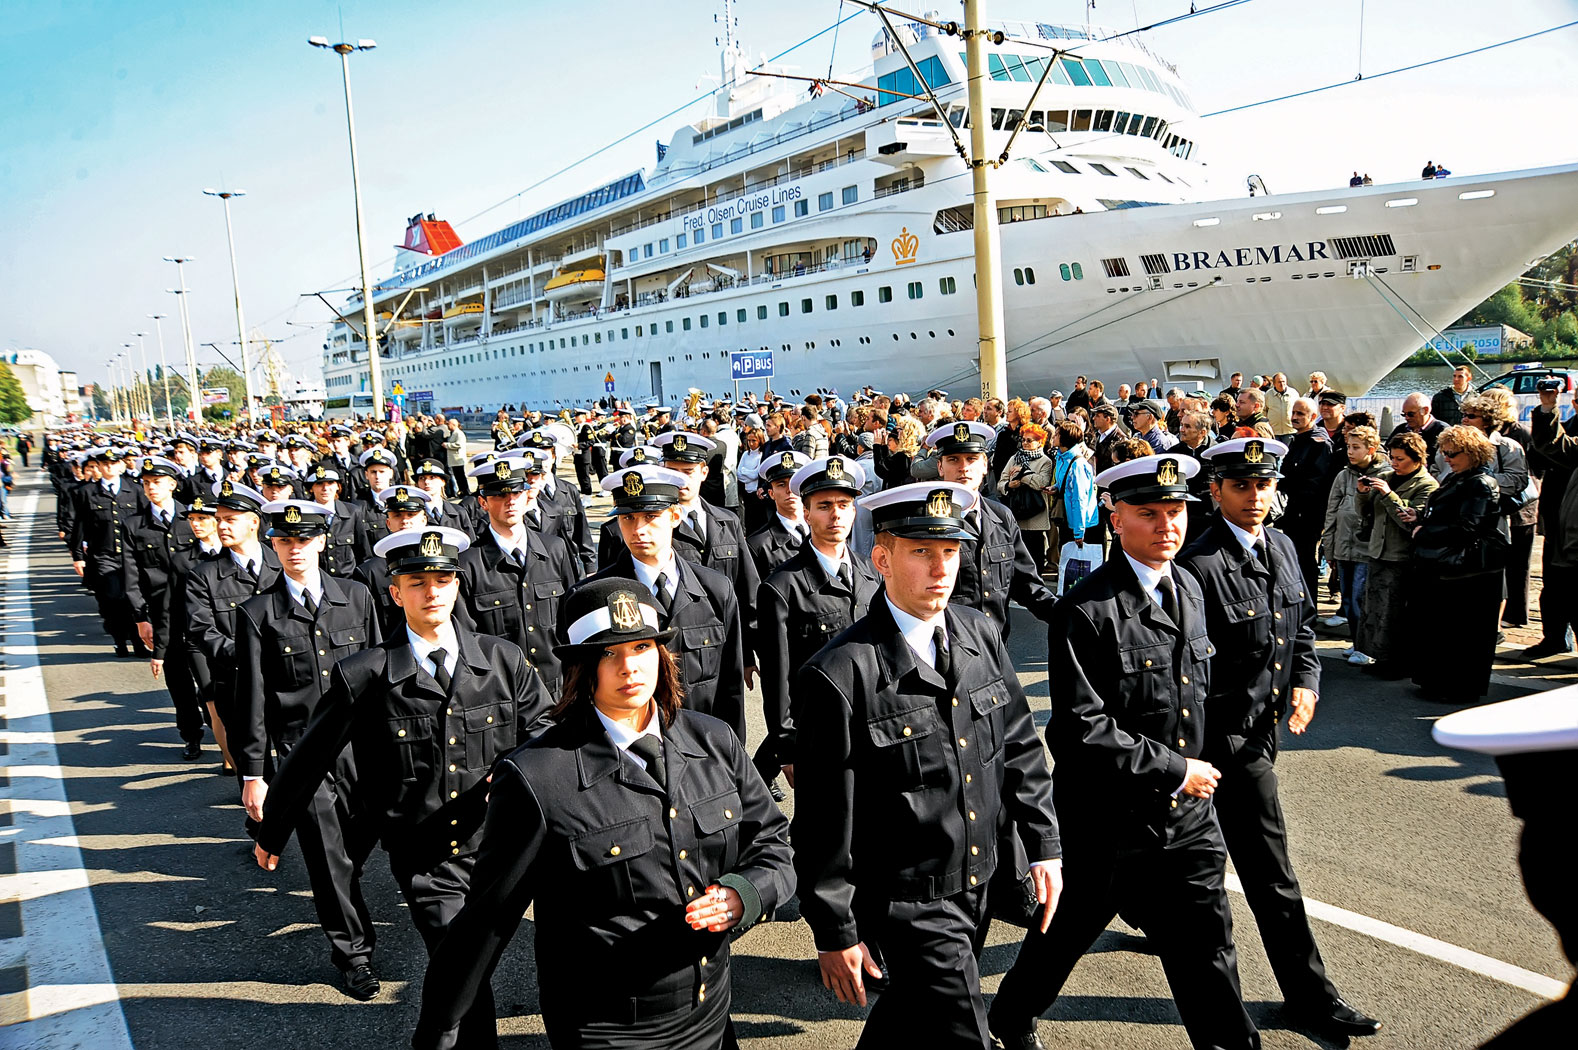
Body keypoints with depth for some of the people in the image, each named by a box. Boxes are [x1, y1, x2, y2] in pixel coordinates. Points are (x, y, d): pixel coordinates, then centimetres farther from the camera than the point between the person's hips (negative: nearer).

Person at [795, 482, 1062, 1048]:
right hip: (908, 904, -6)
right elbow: (825, 821, -16)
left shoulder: (979, 633, -2)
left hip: (979, 888, 7)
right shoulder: (840, 676, -22)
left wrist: (1043, 845, 7)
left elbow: (1019, 744, 9)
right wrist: (834, 933, -11)